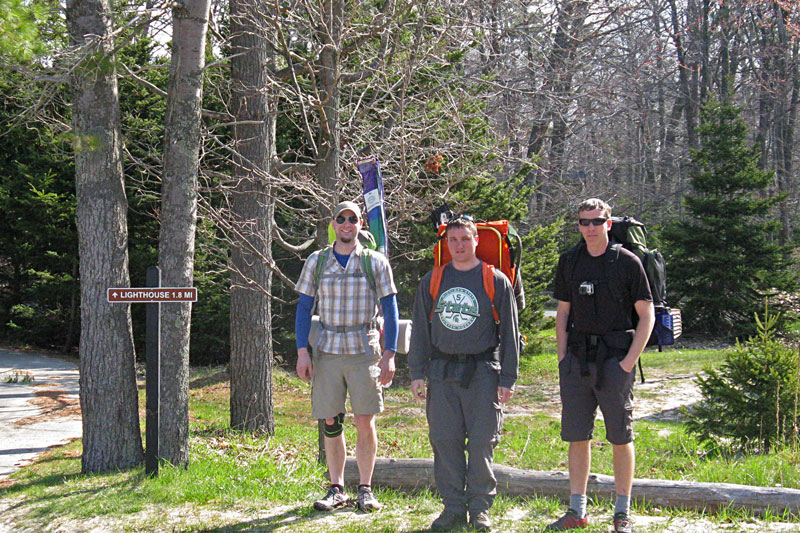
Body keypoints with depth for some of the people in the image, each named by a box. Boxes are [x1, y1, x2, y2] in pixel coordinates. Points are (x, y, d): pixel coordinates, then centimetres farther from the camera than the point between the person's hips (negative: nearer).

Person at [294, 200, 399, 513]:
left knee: (365, 422, -2)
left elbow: (390, 311, 5)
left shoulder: (376, 262, 5)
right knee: (331, 422, 3)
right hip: (327, 352, 2)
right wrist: (302, 352, 0)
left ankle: (365, 489, 10)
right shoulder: (316, 262, 9)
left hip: (364, 351, -1)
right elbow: (304, 308, 10)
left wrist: (389, 354, -3)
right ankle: (336, 489, 14)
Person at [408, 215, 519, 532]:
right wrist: (417, 373, 7)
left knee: (482, 441, -2)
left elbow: (509, 333, 4)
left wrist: (508, 378, -1)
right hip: (441, 372, 3)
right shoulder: (432, 282, 11)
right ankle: (453, 507, 13)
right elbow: (420, 330, 14)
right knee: (444, 440, 2)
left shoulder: (496, 281, 3)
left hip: (482, 372, -2)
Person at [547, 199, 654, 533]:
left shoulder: (627, 262, -2)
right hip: (577, 358, 4)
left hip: (614, 358, -4)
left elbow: (646, 316, -2)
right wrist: (563, 357, 5)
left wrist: (629, 361, -10)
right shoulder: (569, 262, 10)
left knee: (621, 437, 2)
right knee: (576, 436, 6)